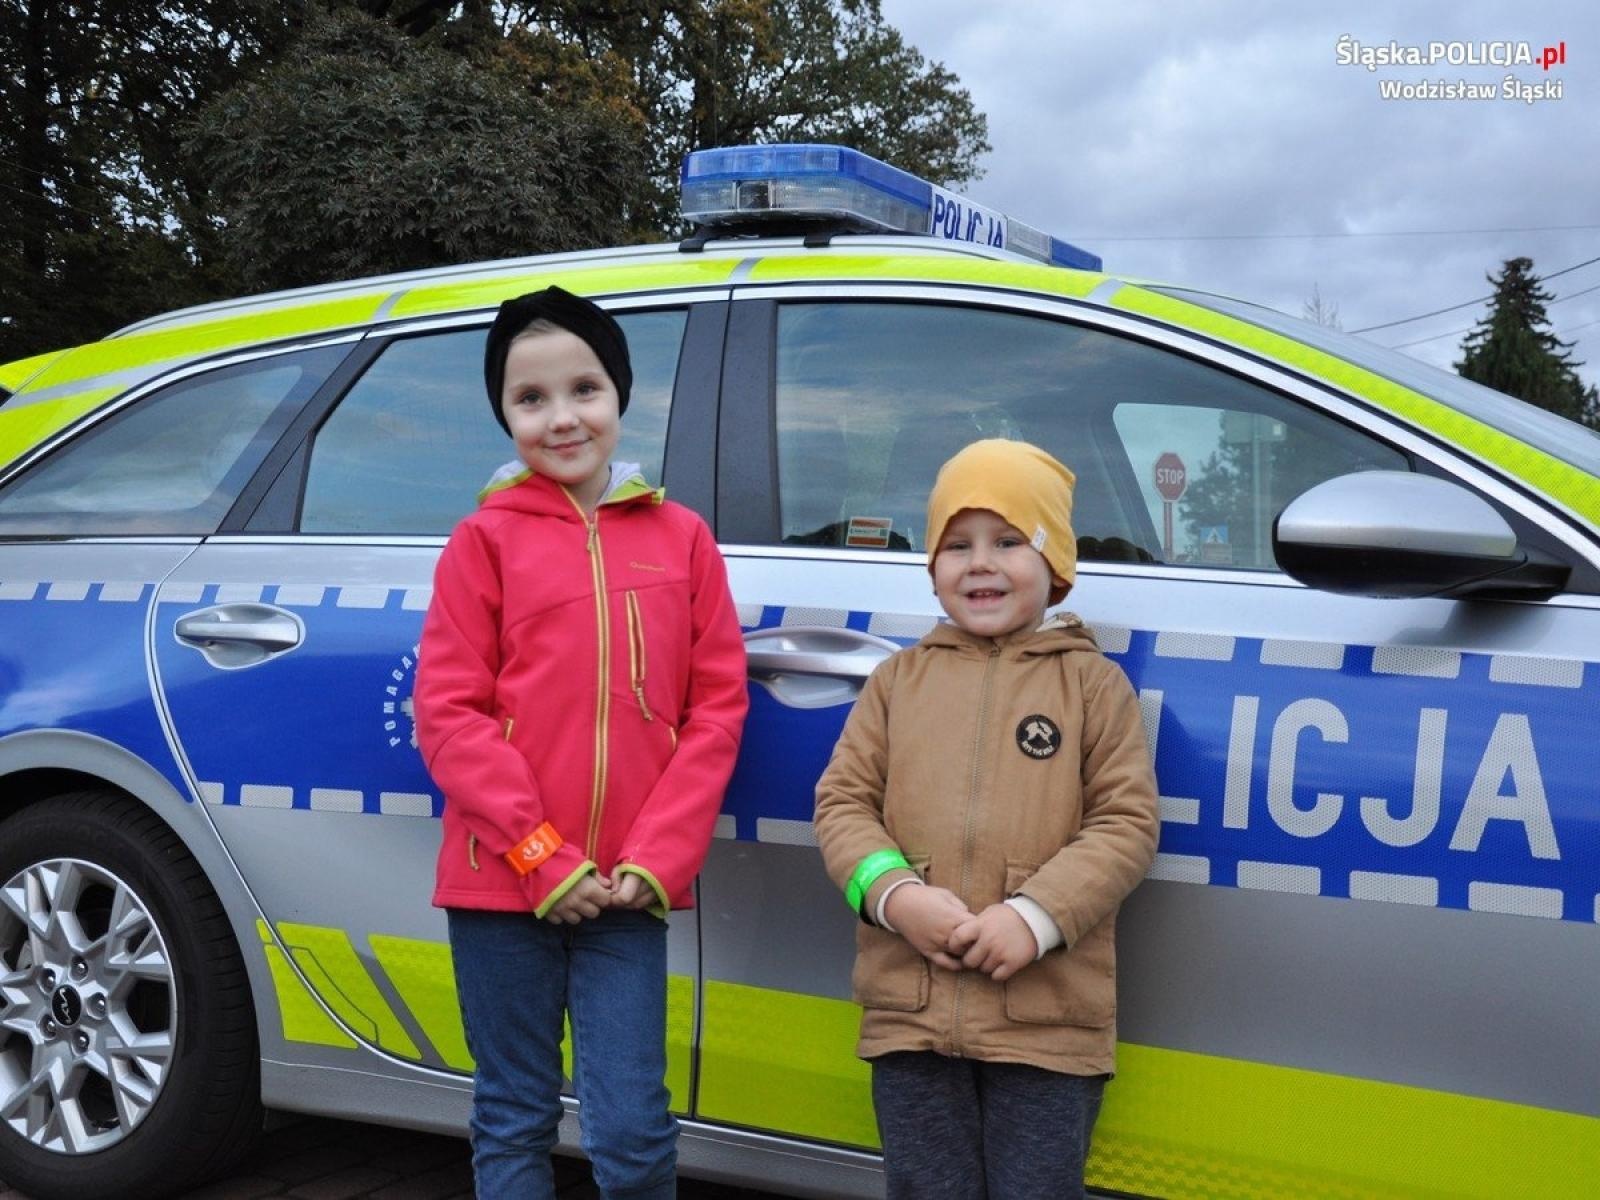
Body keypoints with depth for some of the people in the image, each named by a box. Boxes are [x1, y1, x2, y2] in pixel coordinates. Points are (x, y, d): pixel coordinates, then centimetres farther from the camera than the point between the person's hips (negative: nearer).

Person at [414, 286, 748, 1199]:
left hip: (626, 889, 1)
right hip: (501, 882, 0)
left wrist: (656, 859, -6)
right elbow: (449, 713, -3)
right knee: (515, 1122, 10)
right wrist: (540, 858, -11)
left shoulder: (682, 538, 7)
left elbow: (717, 707, 4)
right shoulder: (488, 538, 2)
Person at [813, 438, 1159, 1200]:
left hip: (1048, 1019, -2)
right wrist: (893, 892, -12)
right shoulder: (899, 679, 10)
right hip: (910, 1010, 2)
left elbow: (1127, 822, -3)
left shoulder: (1093, 683, 4)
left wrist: (1038, 916, -16)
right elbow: (842, 802, 6)